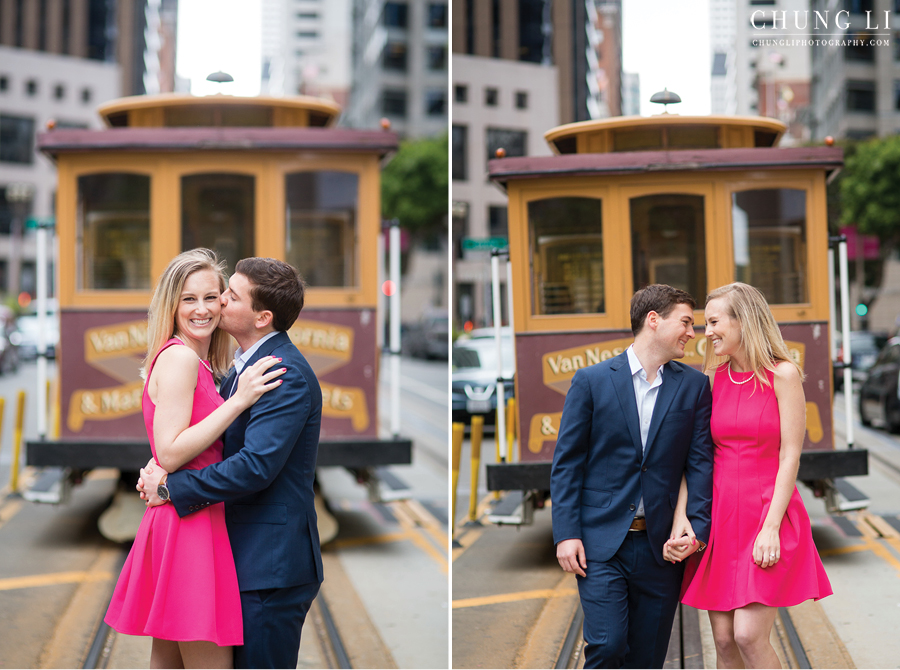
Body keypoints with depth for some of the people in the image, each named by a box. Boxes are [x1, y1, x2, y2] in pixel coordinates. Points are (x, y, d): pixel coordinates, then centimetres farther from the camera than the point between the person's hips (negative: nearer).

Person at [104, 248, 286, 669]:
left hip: (172, 522, 10)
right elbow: (170, 454, -19)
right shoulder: (179, 357, -12)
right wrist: (239, 401, -20)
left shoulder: (197, 364, 17)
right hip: (191, 526, -10)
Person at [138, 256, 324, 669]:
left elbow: (256, 467, -26)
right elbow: (223, 443, 19)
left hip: (272, 564, -10)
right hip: (246, 557, 10)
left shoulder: (286, 374, -19)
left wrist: (171, 486, -16)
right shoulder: (244, 365, 14)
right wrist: (163, 468, -1)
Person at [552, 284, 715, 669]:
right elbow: (567, 462, 0)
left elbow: (701, 461, 4)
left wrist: (697, 528, -8)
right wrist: (566, 534, -8)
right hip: (601, 542, -2)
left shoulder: (694, 385, 7)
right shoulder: (591, 381, 0)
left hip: (662, 546, 3)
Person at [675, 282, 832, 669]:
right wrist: (681, 514, -6)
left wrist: (771, 526, -15)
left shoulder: (783, 375, -6)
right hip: (720, 517, 5)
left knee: (749, 636, -12)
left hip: (769, 513, -5)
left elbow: (790, 456, -9)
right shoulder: (713, 378, 7)